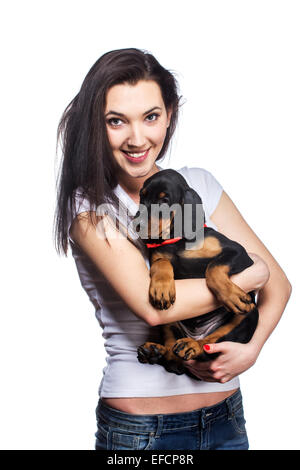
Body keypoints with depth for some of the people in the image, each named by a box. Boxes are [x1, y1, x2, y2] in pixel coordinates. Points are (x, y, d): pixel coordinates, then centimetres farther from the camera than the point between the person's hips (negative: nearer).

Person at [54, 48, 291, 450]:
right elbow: (152, 304, -27)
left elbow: (278, 283, 3)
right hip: (139, 428, -4)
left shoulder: (200, 185, 1)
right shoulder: (90, 206, -12)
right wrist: (248, 276, -14)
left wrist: (251, 349, -15)